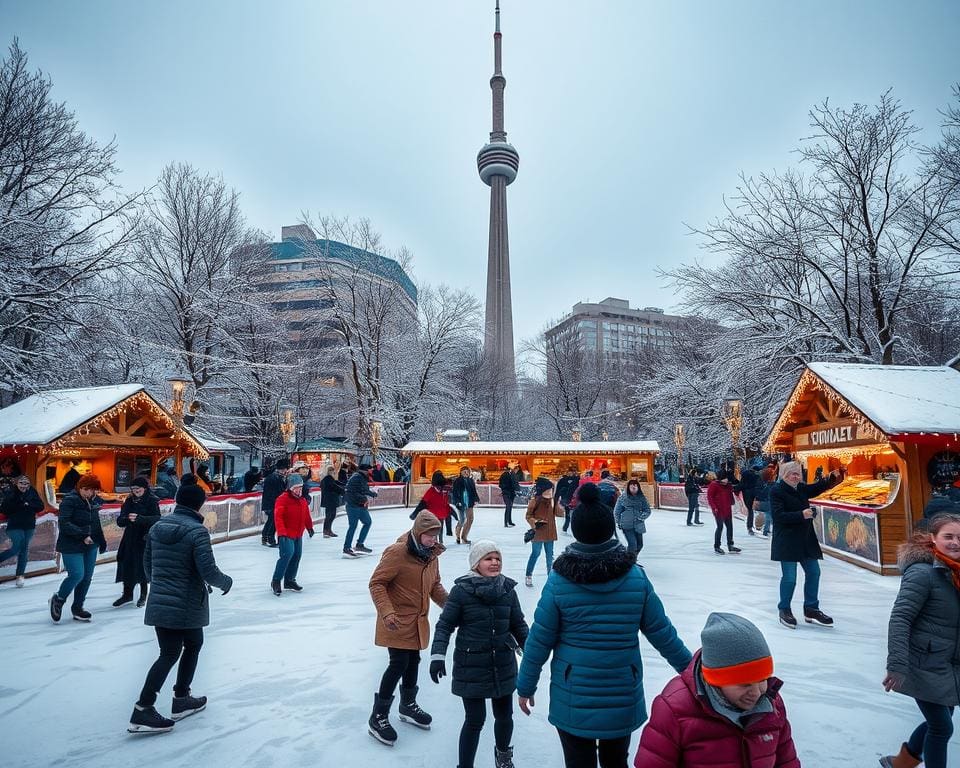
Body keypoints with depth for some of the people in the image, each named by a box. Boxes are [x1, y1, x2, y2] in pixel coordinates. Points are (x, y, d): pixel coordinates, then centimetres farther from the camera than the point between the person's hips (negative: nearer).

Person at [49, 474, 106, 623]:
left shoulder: (94, 501, 6)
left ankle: (77, 607, 24)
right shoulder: (69, 500, -13)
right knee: (77, 575, -12)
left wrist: (102, 541, 16)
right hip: (71, 546, -6)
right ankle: (58, 599, 16)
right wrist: (82, 535, -25)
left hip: (91, 545, 7)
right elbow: (64, 523, -21)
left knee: (87, 577, 8)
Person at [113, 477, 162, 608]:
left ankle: (143, 595, 23)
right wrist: (127, 518, -23)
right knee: (127, 565, 7)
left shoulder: (152, 501, -8)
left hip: (145, 539, -4)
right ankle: (127, 594, 28)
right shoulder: (129, 501, 6)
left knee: (143, 566, 4)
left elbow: (157, 518, -19)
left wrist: (139, 518, -33)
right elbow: (120, 521, 1)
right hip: (130, 538, 4)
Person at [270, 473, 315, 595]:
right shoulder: (283, 499, -15)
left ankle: (290, 580, 27)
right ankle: (276, 581, -5)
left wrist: (310, 527, 29)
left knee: (296, 556, 11)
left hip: (298, 535, 8)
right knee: (287, 555, -19)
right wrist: (281, 533, -28)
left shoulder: (303, 500, 9)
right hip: (286, 535, -8)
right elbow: (278, 517, -21)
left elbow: (306, 515, 23)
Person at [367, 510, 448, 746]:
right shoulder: (396, 553, -24)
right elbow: (376, 584, -20)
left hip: (418, 622, 8)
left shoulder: (431, 555, 2)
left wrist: (449, 604, 2)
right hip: (397, 622, -8)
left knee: (413, 662, 19)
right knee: (399, 663, -6)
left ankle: (408, 705, 41)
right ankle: (378, 717, 11)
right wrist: (386, 612, -29)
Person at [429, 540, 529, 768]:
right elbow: (445, 625, -10)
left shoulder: (508, 589, -3)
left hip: (503, 665, 4)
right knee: (475, 720, 1)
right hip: (471, 666, -4)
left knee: (504, 716, 18)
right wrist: (437, 655, -19)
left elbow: (518, 625, 8)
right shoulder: (461, 590, -15)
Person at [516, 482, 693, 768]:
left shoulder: (559, 580, -15)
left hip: (573, 700, -2)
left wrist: (525, 687, 4)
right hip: (623, 698, 3)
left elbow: (539, 640, -10)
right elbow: (662, 633, -2)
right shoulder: (636, 577, -11)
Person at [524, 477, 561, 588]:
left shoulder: (552, 501, 1)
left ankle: (551, 576, 27)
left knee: (550, 555, 13)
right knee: (535, 553, 5)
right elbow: (528, 516, -7)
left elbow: (560, 513, -3)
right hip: (538, 533, -5)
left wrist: (555, 503, -17)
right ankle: (528, 576, 20)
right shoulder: (534, 501, -13)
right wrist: (535, 522, -23)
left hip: (550, 533, 5)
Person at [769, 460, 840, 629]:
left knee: (813, 572, 13)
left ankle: (811, 610, 29)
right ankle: (784, 610, 18)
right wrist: (801, 515, -28)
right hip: (786, 541, -8)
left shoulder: (801, 488, 9)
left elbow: (817, 488, 24)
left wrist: (831, 478, 6)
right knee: (789, 577, -3)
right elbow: (778, 515, -21)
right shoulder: (776, 491, -14)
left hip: (806, 539, 8)